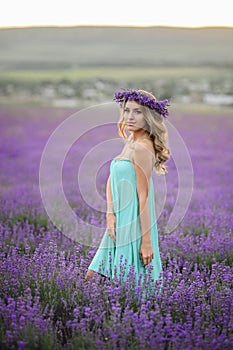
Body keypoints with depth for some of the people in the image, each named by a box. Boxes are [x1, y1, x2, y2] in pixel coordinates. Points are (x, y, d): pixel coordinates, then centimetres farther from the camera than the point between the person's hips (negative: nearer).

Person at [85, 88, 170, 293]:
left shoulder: (141, 148, -18)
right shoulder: (130, 143, 10)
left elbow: (144, 198, -19)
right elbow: (111, 181, 11)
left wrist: (147, 242, -18)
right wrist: (110, 214, -4)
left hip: (134, 225, -9)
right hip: (121, 223, 9)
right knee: (93, 277, 15)